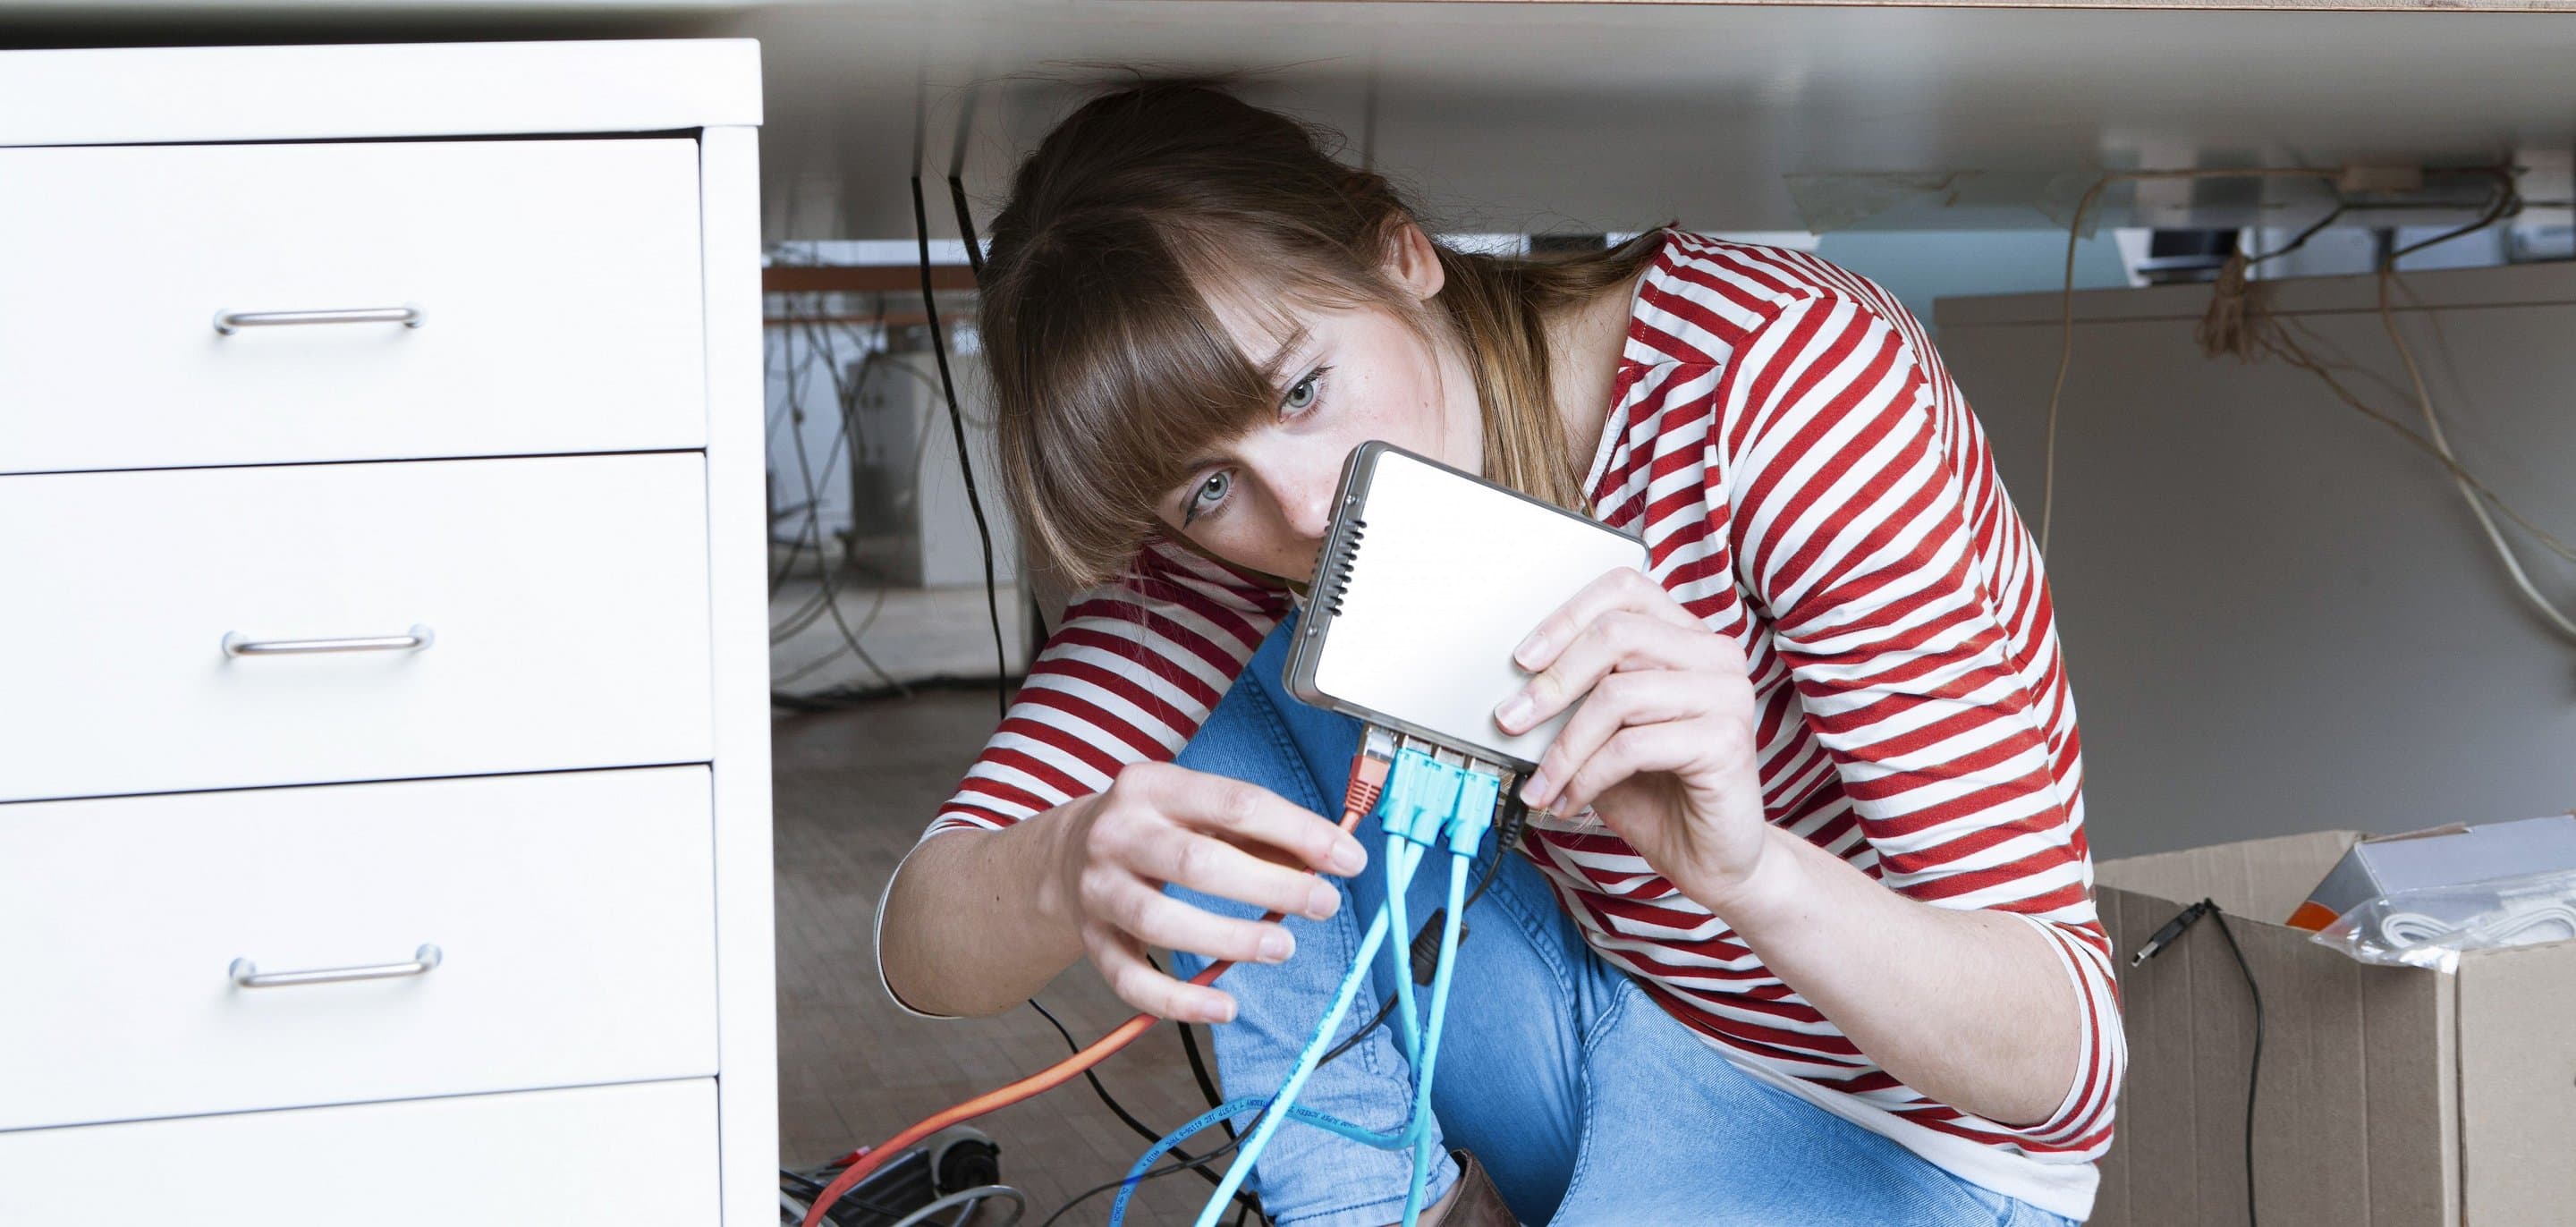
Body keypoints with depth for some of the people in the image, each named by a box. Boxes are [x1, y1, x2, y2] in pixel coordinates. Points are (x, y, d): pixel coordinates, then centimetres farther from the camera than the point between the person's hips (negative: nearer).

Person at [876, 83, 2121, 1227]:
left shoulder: (1785, 375, -28)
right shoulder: (1245, 498, -11)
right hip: (1605, 1024, 5)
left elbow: (2059, 1057, -29)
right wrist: (1066, 870, -40)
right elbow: (925, 944, -17)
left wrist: (1745, 869, -48)